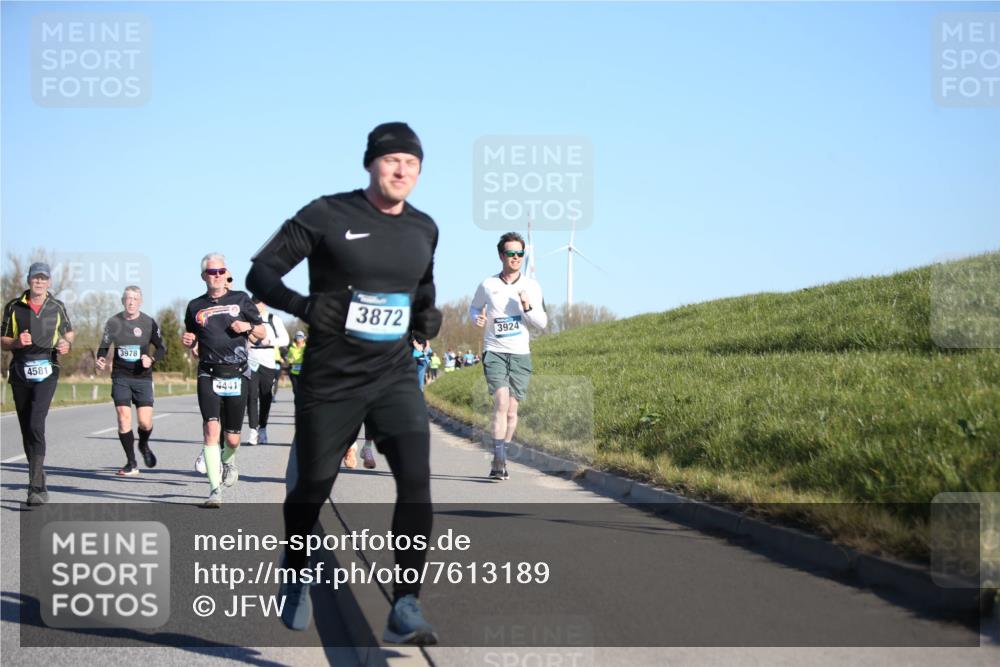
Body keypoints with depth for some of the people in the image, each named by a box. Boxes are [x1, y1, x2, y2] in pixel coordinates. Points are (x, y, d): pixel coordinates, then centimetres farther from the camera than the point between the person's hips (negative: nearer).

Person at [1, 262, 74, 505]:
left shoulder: (57, 307, 7)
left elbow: (69, 333, 20)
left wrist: (67, 345, -3)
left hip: (46, 372, -3)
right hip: (20, 372, 3)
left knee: (36, 425, -19)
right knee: (26, 429, 7)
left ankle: (35, 486, -22)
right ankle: (39, 480, 21)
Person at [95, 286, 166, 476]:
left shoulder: (148, 323, 0)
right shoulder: (113, 322, 1)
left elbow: (162, 347, 6)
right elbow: (104, 346, 11)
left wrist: (151, 359, -14)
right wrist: (100, 360, -10)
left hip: (142, 377, 0)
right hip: (120, 377, 1)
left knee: (145, 422, -8)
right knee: (123, 418, -9)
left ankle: (144, 445, 28)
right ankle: (131, 464, 3)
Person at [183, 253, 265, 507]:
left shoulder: (240, 299, 7)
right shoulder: (195, 306, 10)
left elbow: (262, 334, 13)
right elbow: (192, 339, 23)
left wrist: (248, 326, -8)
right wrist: (187, 341, 0)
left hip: (237, 375, 0)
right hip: (208, 375, 0)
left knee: (232, 438, 5)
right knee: (211, 427, -18)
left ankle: (228, 461, 42)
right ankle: (215, 490, -17)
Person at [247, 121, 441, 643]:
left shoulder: (424, 229, 6)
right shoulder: (327, 216, -9)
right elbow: (260, 273, -8)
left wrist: (428, 315, 4)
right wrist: (305, 306, -26)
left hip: (395, 378, 3)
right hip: (330, 382, -3)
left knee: (416, 481, -16)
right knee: (313, 488, 10)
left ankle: (405, 611, -11)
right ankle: (295, 575, 41)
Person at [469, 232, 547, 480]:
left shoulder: (532, 287, 4)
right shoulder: (487, 285, 1)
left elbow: (543, 322, 6)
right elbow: (474, 306, 20)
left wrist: (528, 308, -13)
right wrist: (478, 318, -4)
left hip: (520, 354, 2)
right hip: (494, 351, -2)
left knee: (511, 410, 4)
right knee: (501, 401, -21)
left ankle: (500, 461, 20)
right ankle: (499, 460, -23)